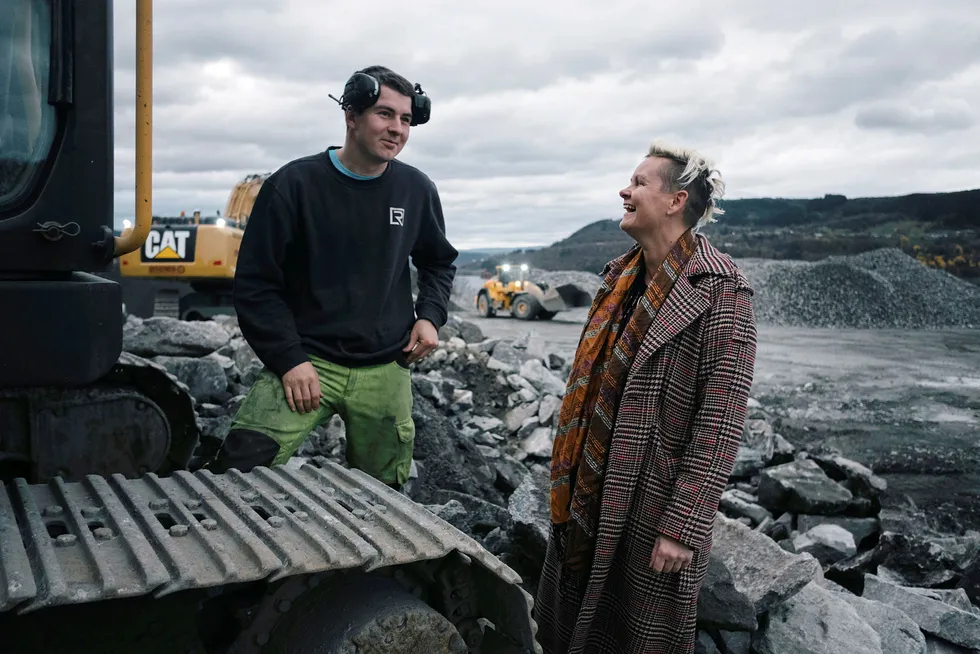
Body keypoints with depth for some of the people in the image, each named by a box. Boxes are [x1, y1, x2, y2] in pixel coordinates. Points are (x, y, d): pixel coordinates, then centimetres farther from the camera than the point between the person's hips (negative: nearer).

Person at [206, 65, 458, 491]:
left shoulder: (416, 190, 5)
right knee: (238, 472, -20)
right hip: (307, 361, -3)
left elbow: (440, 261, 22)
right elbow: (255, 283, -4)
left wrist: (430, 315, 4)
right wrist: (289, 359, -13)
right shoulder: (294, 185, -7)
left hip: (386, 371, 3)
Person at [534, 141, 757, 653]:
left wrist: (683, 527, -21)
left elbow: (721, 420, -20)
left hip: (652, 505, -7)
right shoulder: (621, 276, 6)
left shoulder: (718, 289, -16)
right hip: (590, 496, 7)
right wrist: (570, 476, 15)